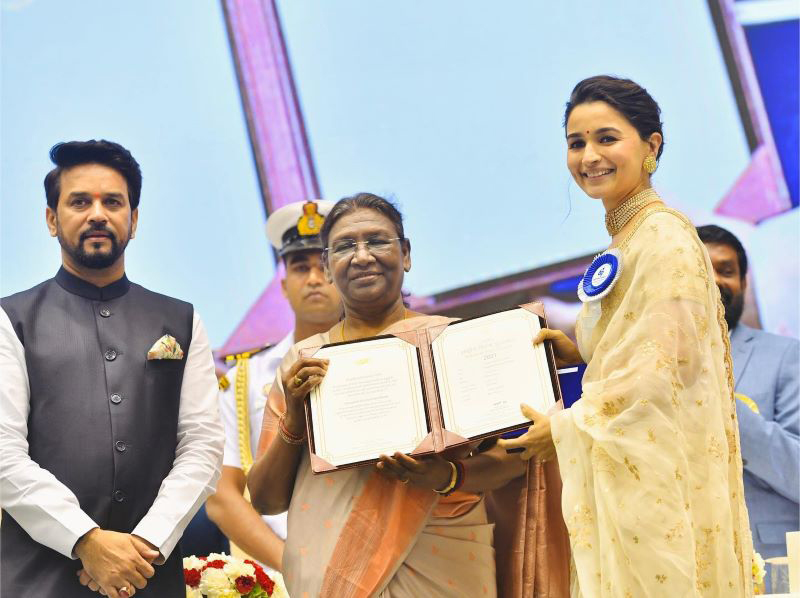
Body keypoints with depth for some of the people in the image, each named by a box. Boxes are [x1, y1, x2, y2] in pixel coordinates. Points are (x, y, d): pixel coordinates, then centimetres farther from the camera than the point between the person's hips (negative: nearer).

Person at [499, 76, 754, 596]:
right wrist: (581, 352, 7)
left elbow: (669, 361, -19)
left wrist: (566, 429, -13)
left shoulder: (664, 236, -13)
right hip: (630, 469, 9)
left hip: (662, 473, -9)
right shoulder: (627, 239, 15)